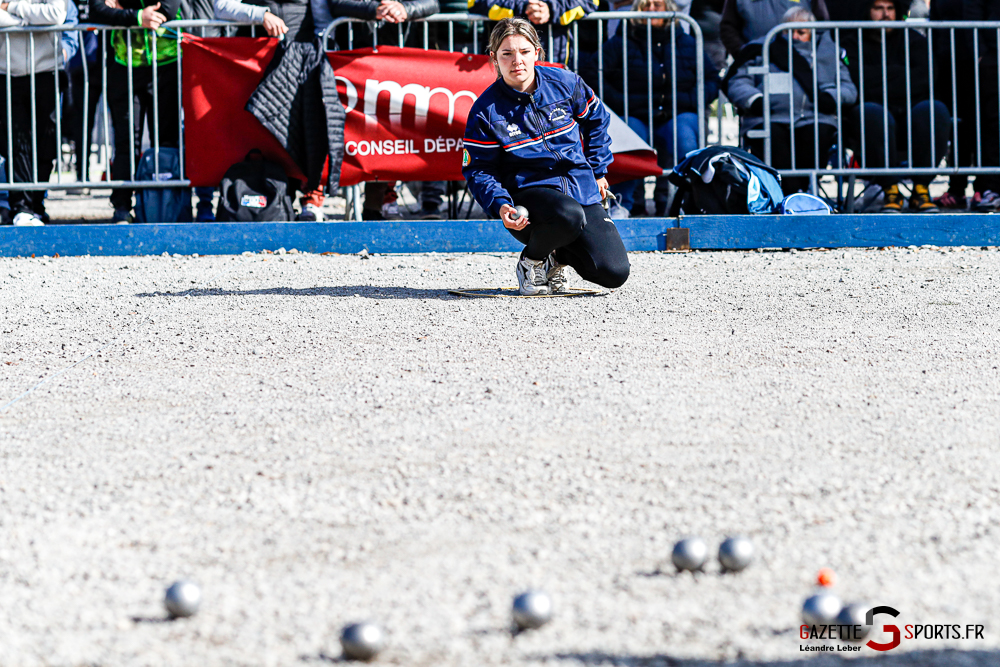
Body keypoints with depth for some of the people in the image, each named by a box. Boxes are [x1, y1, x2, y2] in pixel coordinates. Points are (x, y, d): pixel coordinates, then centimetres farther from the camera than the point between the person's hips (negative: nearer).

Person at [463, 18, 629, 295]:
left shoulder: (565, 83, -1)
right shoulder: (485, 111, -8)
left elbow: (596, 119, 18)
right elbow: (478, 170, -4)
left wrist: (597, 171, 17)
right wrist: (501, 206, -22)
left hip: (580, 188, 4)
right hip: (528, 191, -4)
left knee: (615, 273, -12)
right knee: (569, 216, -41)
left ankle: (558, 256, 21)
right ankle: (532, 261, -6)